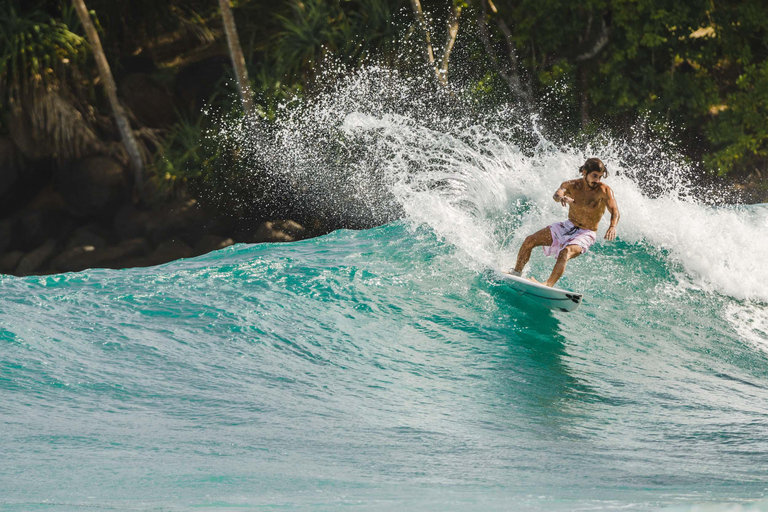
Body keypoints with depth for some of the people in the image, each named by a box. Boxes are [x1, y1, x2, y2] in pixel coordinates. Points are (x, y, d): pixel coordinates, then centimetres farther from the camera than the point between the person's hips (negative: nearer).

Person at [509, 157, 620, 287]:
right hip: (567, 227, 5)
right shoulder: (572, 185, -9)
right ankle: (516, 272, 17)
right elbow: (557, 194, -29)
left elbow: (615, 212, -29)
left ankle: (549, 285, -37)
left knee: (566, 252, -34)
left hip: (585, 234, -5)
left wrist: (612, 226, -51)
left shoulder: (604, 190, -18)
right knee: (530, 241, -1)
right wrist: (561, 197, -54)